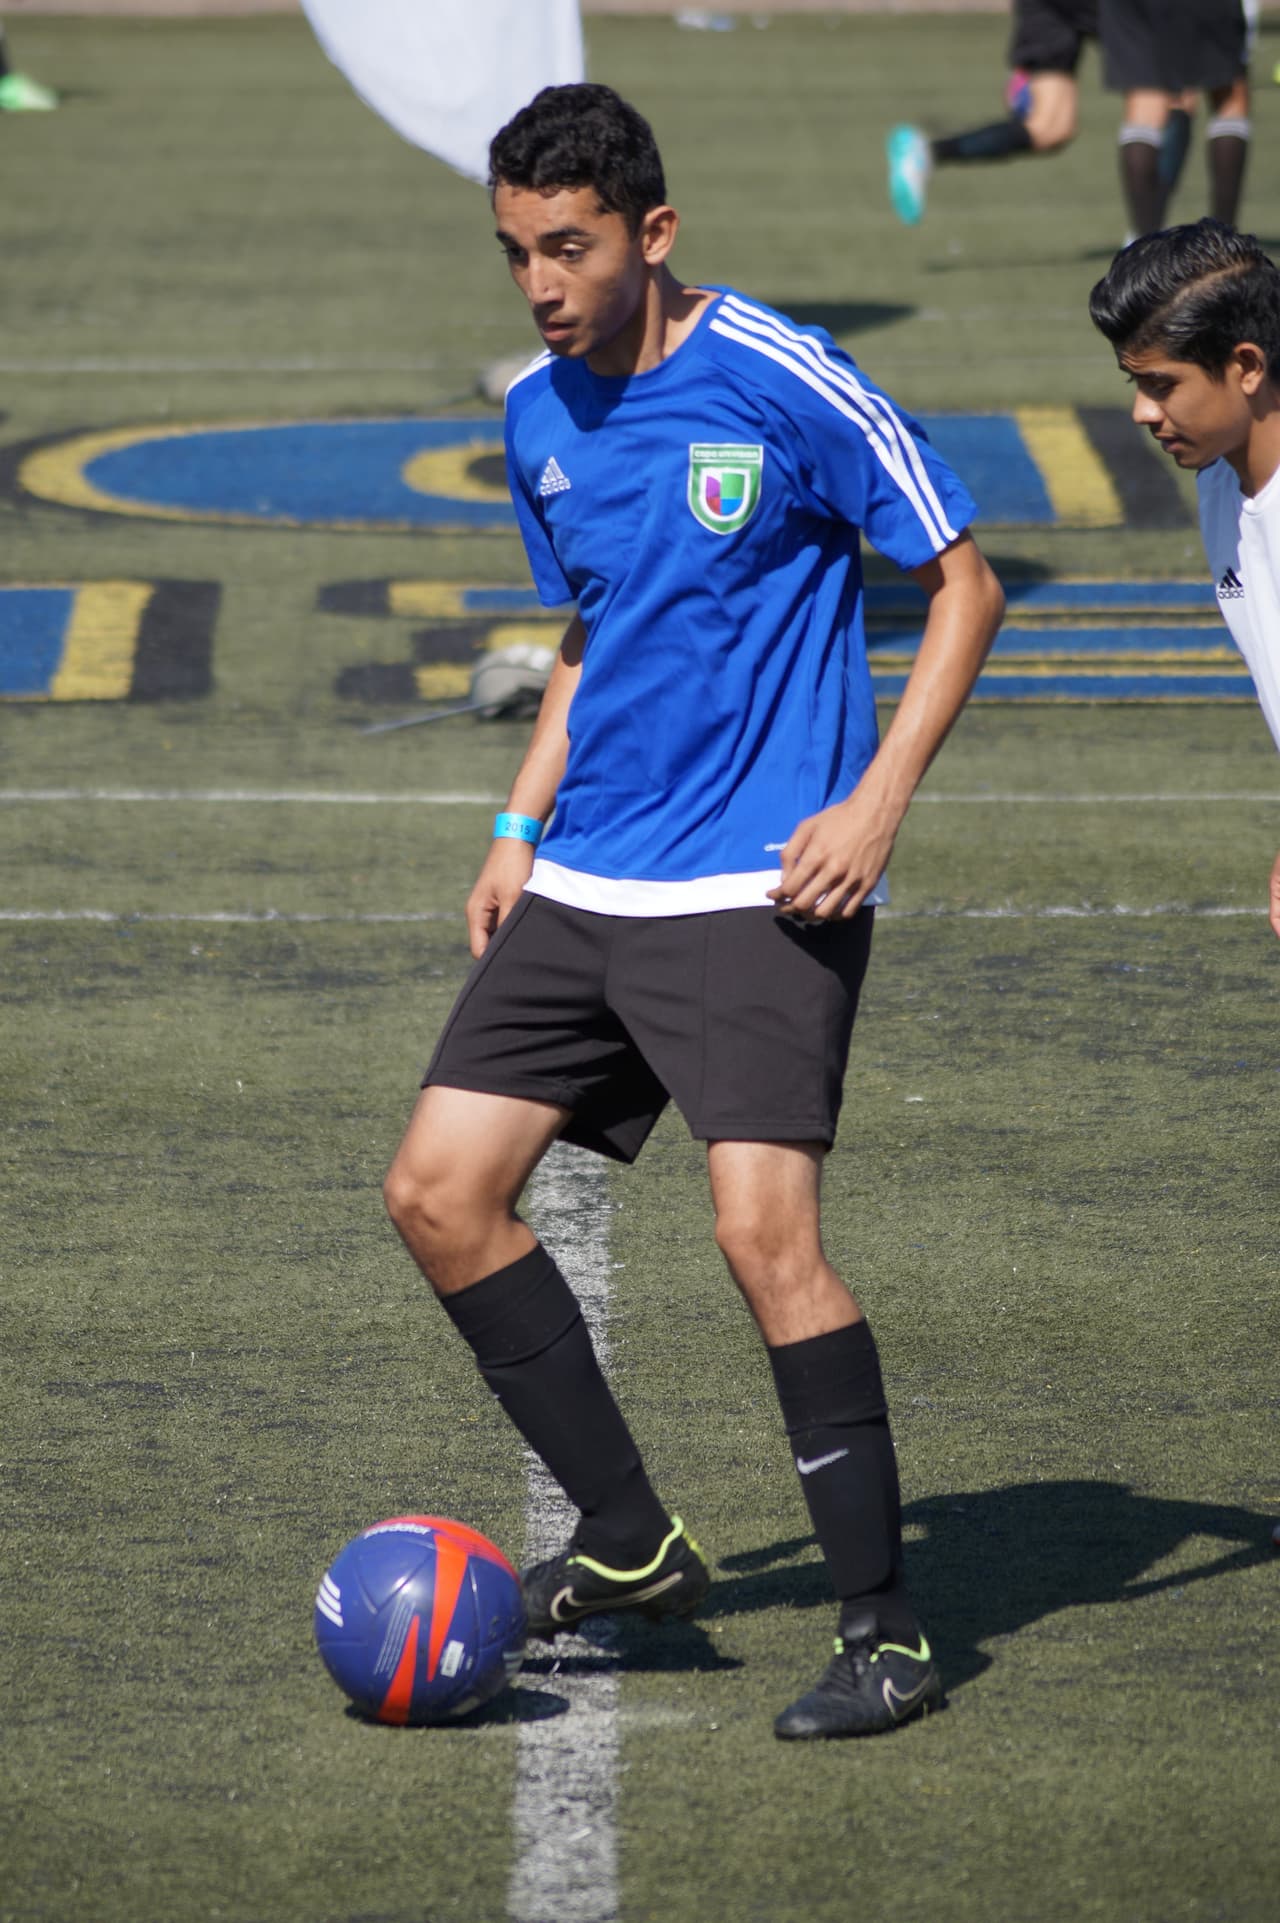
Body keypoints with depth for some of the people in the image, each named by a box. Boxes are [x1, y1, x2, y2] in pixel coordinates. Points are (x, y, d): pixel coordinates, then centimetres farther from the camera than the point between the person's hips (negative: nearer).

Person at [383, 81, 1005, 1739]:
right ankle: (629, 1541, 14)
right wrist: (520, 827, 13)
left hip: (760, 887, -7)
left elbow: (961, 580, -5)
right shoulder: (538, 420, 9)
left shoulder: (781, 380, -11)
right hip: (585, 887, 7)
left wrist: (877, 803, -14)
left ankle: (886, 1630, -6)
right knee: (440, 1192, 0)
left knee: (763, 1226, -17)